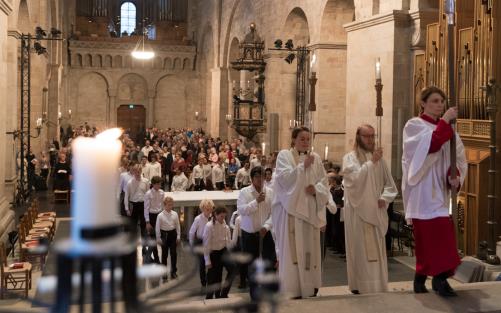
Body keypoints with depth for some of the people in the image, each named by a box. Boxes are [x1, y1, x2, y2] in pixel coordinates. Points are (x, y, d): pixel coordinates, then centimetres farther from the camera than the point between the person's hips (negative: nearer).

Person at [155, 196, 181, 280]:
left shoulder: (175, 214, -3)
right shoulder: (160, 216, -11)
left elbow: (178, 225, 4)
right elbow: (157, 228, -7)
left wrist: (178, 236, 3)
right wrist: (158, 238, -6)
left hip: (173, 234, 2)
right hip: (164, 234, -2)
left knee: (174, 253, 7)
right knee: (164, 254, 8)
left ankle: (173, 271, 23)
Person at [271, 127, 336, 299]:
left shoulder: (315, 158, 13)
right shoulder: (284, 155, 0)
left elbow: (324, 182, 11)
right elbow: (284, 178, -15)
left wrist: (316, 189, -10)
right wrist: (303, 166, -20)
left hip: (310, 210, 5)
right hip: (291, 210, -4)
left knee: (310, 249, 7)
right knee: (291, 250, -7)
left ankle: (310, 288, 15)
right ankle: (292, 290, -2)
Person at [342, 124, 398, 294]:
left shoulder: (379, 159, 10)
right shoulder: (350, 158, -3)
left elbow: (390, 185, 11)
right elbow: (355, 179, -20)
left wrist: (384, 198, -6)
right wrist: (371, 163, -24)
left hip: (375, 211, 5)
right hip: (357, 211, -4)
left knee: (376, 250, 7)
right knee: (360, 250, -4)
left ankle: (377, 287, 13)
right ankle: (360, 286, 1)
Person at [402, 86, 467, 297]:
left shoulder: (447, 128, 14)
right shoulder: (414, 126, -3)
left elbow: (458, 157, 11)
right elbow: (430, 146, -22)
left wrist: (456, 175, -7)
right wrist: (444, 121, -21)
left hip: (440, 190, 6)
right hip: (423, 190, -6)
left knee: (427, 236, 9)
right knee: (438, 232, -17)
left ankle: (421, 278, 19)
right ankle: (440, 277, -16)